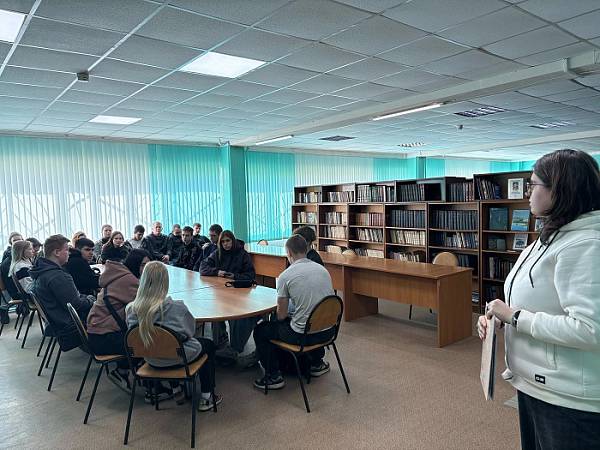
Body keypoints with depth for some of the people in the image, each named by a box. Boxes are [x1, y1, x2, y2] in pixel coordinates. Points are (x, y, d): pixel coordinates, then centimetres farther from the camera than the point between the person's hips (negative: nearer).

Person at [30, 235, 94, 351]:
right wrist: (90, 300, -6)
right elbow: (76, 305, -23)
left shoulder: (41, 272, 7)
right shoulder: (57, 276, -25)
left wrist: (84, 297, 6)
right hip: (70, 327, -10)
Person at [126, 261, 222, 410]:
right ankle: (205, 398, 26)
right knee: (209, 345, 24)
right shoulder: (177, 307, -29)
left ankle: (177, 390, 40)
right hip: (178, 358, -5)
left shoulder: (131, 309, -18)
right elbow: (190, 331, -13)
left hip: (151, 360, 5)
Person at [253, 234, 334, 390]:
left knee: (260, 330, 15)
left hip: (302, 335, -6)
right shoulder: (323, 269, 4)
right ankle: (317, 363, 47)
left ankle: (274, 376, 18)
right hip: (328, 332, 6)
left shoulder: (285, 276, -11)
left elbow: (281, 315, -7)